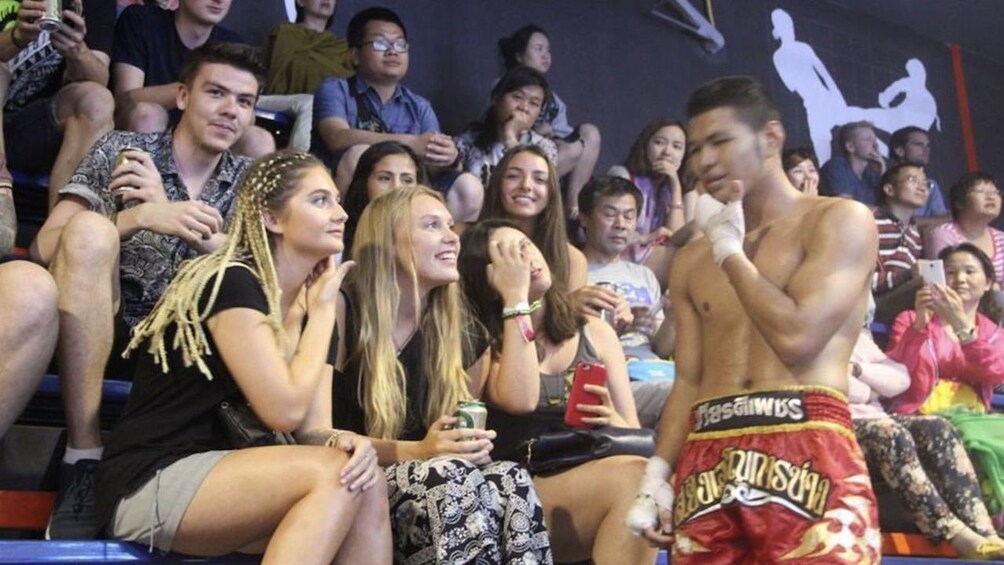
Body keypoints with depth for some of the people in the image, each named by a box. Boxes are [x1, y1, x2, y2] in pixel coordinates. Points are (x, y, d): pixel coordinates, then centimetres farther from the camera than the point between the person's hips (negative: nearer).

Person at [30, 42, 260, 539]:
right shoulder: (120, 151, 1)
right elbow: (44, 249, -10)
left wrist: (178, 218, -20)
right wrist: (138, 219, -28)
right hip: (97, 336, -2)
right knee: (89, 230, -30)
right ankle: (83, 461, -31)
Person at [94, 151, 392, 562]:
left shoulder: (304, 303, 10)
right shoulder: (230, 282, -14)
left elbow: (307, 427, 3)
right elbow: (284, 411, -19)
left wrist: (340, 439, -21)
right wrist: (323, 310, -8)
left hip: (215, 472, 8)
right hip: (149, 484, -8)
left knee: (366, 484, -14)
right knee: (336, 475, -25)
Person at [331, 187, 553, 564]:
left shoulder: (453, 328, 9)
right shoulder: (342, 310, -7)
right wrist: (416, 452, -23)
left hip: (435, 489, 5)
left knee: (512, 483, -27)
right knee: (449, 476, -34)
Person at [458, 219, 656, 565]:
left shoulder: (594, 332, 17)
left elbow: (634, 434, 17)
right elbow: (520, 400, -17)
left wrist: (614, 422, -8)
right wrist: (516, 298, -7)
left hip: (597, 484, 4)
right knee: (631, 474, -33)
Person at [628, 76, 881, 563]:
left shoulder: (840, 220, 4)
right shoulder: (691, 261, 20)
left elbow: (797, 338, -10)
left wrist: (730, 249, 2)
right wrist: (658, 472, 2)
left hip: (807, 454, -5)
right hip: (707, 462, 5)